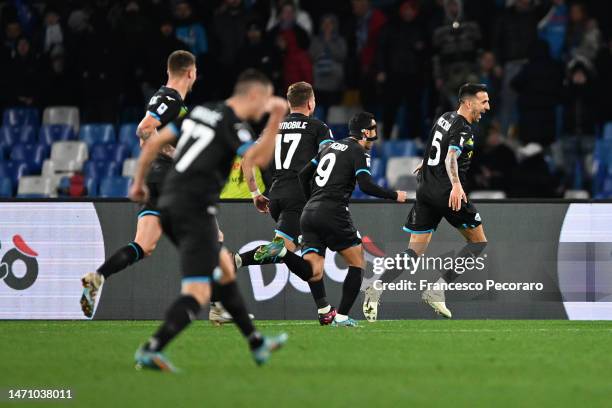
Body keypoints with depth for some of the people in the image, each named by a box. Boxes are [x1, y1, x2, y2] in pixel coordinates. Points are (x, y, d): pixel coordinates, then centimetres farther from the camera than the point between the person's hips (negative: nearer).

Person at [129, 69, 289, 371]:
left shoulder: (201, 111, 15)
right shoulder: (233, 123, -8)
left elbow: (154, 141, 15)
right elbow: (258, 158, -24)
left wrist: (139, 181, 24)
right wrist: (276, 119, -23)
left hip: (170, 204, 9)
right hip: (195, 208, -9)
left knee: (225, 267, 23)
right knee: (197, 293, -11)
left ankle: (257, 344, 31)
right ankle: (151, 351, -24)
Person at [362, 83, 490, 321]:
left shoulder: (445, 118, 14)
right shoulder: (463, 129, -12)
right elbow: (451, 157, -28)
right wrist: (456, 186, -43)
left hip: (425, 190, 8)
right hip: (448, 193, -8)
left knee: (415, 251, 4)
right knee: (478, 241, 8)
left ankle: (376, 288, -18)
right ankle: (437, 290, -4)